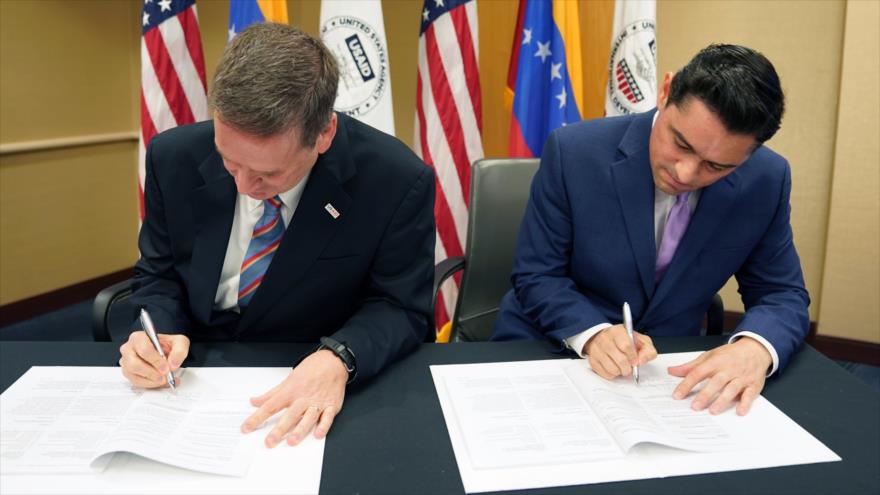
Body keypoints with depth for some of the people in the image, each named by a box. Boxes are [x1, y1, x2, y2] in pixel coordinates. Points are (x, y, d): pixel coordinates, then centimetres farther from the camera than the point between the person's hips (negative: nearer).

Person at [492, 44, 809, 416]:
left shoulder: (765, 181, -11)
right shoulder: (573, 152, -18)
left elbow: (782, 294, -3)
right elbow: (535, 277, -11)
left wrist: (755, 347, -24)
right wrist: (593, 334, -29)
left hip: (664, 365, 3)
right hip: (547, 352, -3)